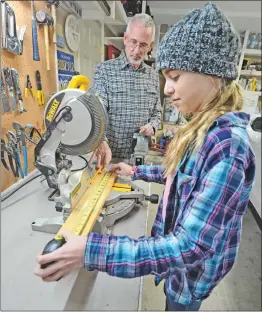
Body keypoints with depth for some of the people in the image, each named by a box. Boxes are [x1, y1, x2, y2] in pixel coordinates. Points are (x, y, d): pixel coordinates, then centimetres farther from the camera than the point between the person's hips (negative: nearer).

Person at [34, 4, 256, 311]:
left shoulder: (226, 145, -36)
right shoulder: (207, 129, -5)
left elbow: (191, 247, -36)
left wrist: (91, 251, -39)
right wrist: (137, 172, 11)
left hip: (192, 268, -7)